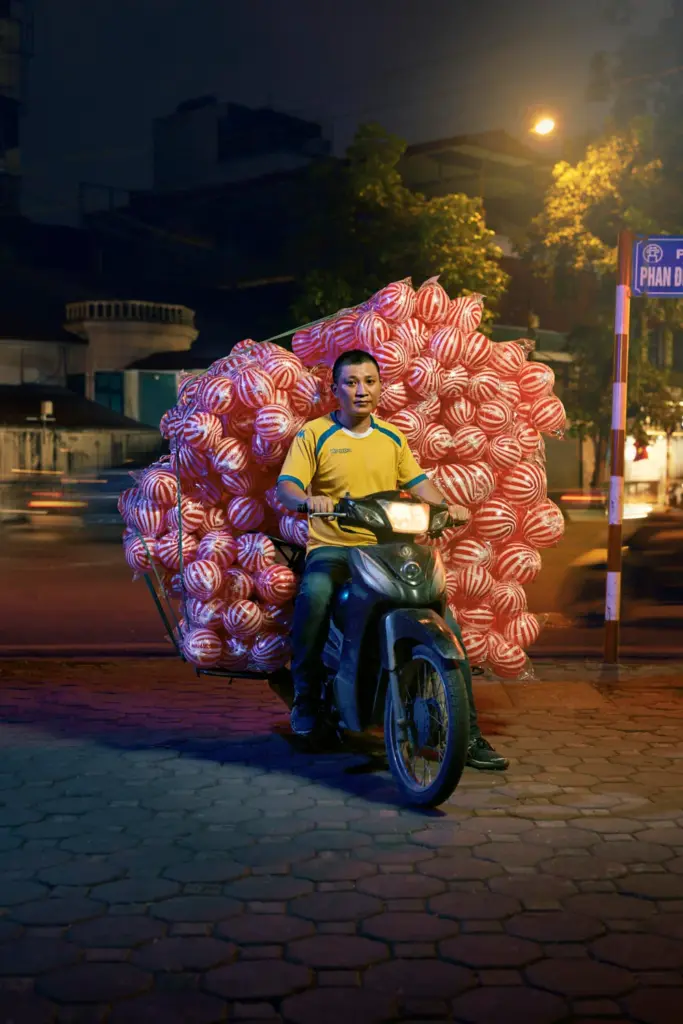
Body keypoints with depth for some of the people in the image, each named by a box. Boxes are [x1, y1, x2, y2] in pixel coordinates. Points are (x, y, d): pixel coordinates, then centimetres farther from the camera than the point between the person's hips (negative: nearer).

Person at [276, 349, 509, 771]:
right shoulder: (314, 434, 3)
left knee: (446, 621, -12)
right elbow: (286, 488, -6)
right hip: (332, 549, -4)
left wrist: (446, 505, -3)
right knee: (315, 595, -38)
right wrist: (308, 499, -29)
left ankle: (468, 734, -2)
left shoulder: (392, 437, 18)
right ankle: (307, 695, -13)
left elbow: (417, 482, 17)